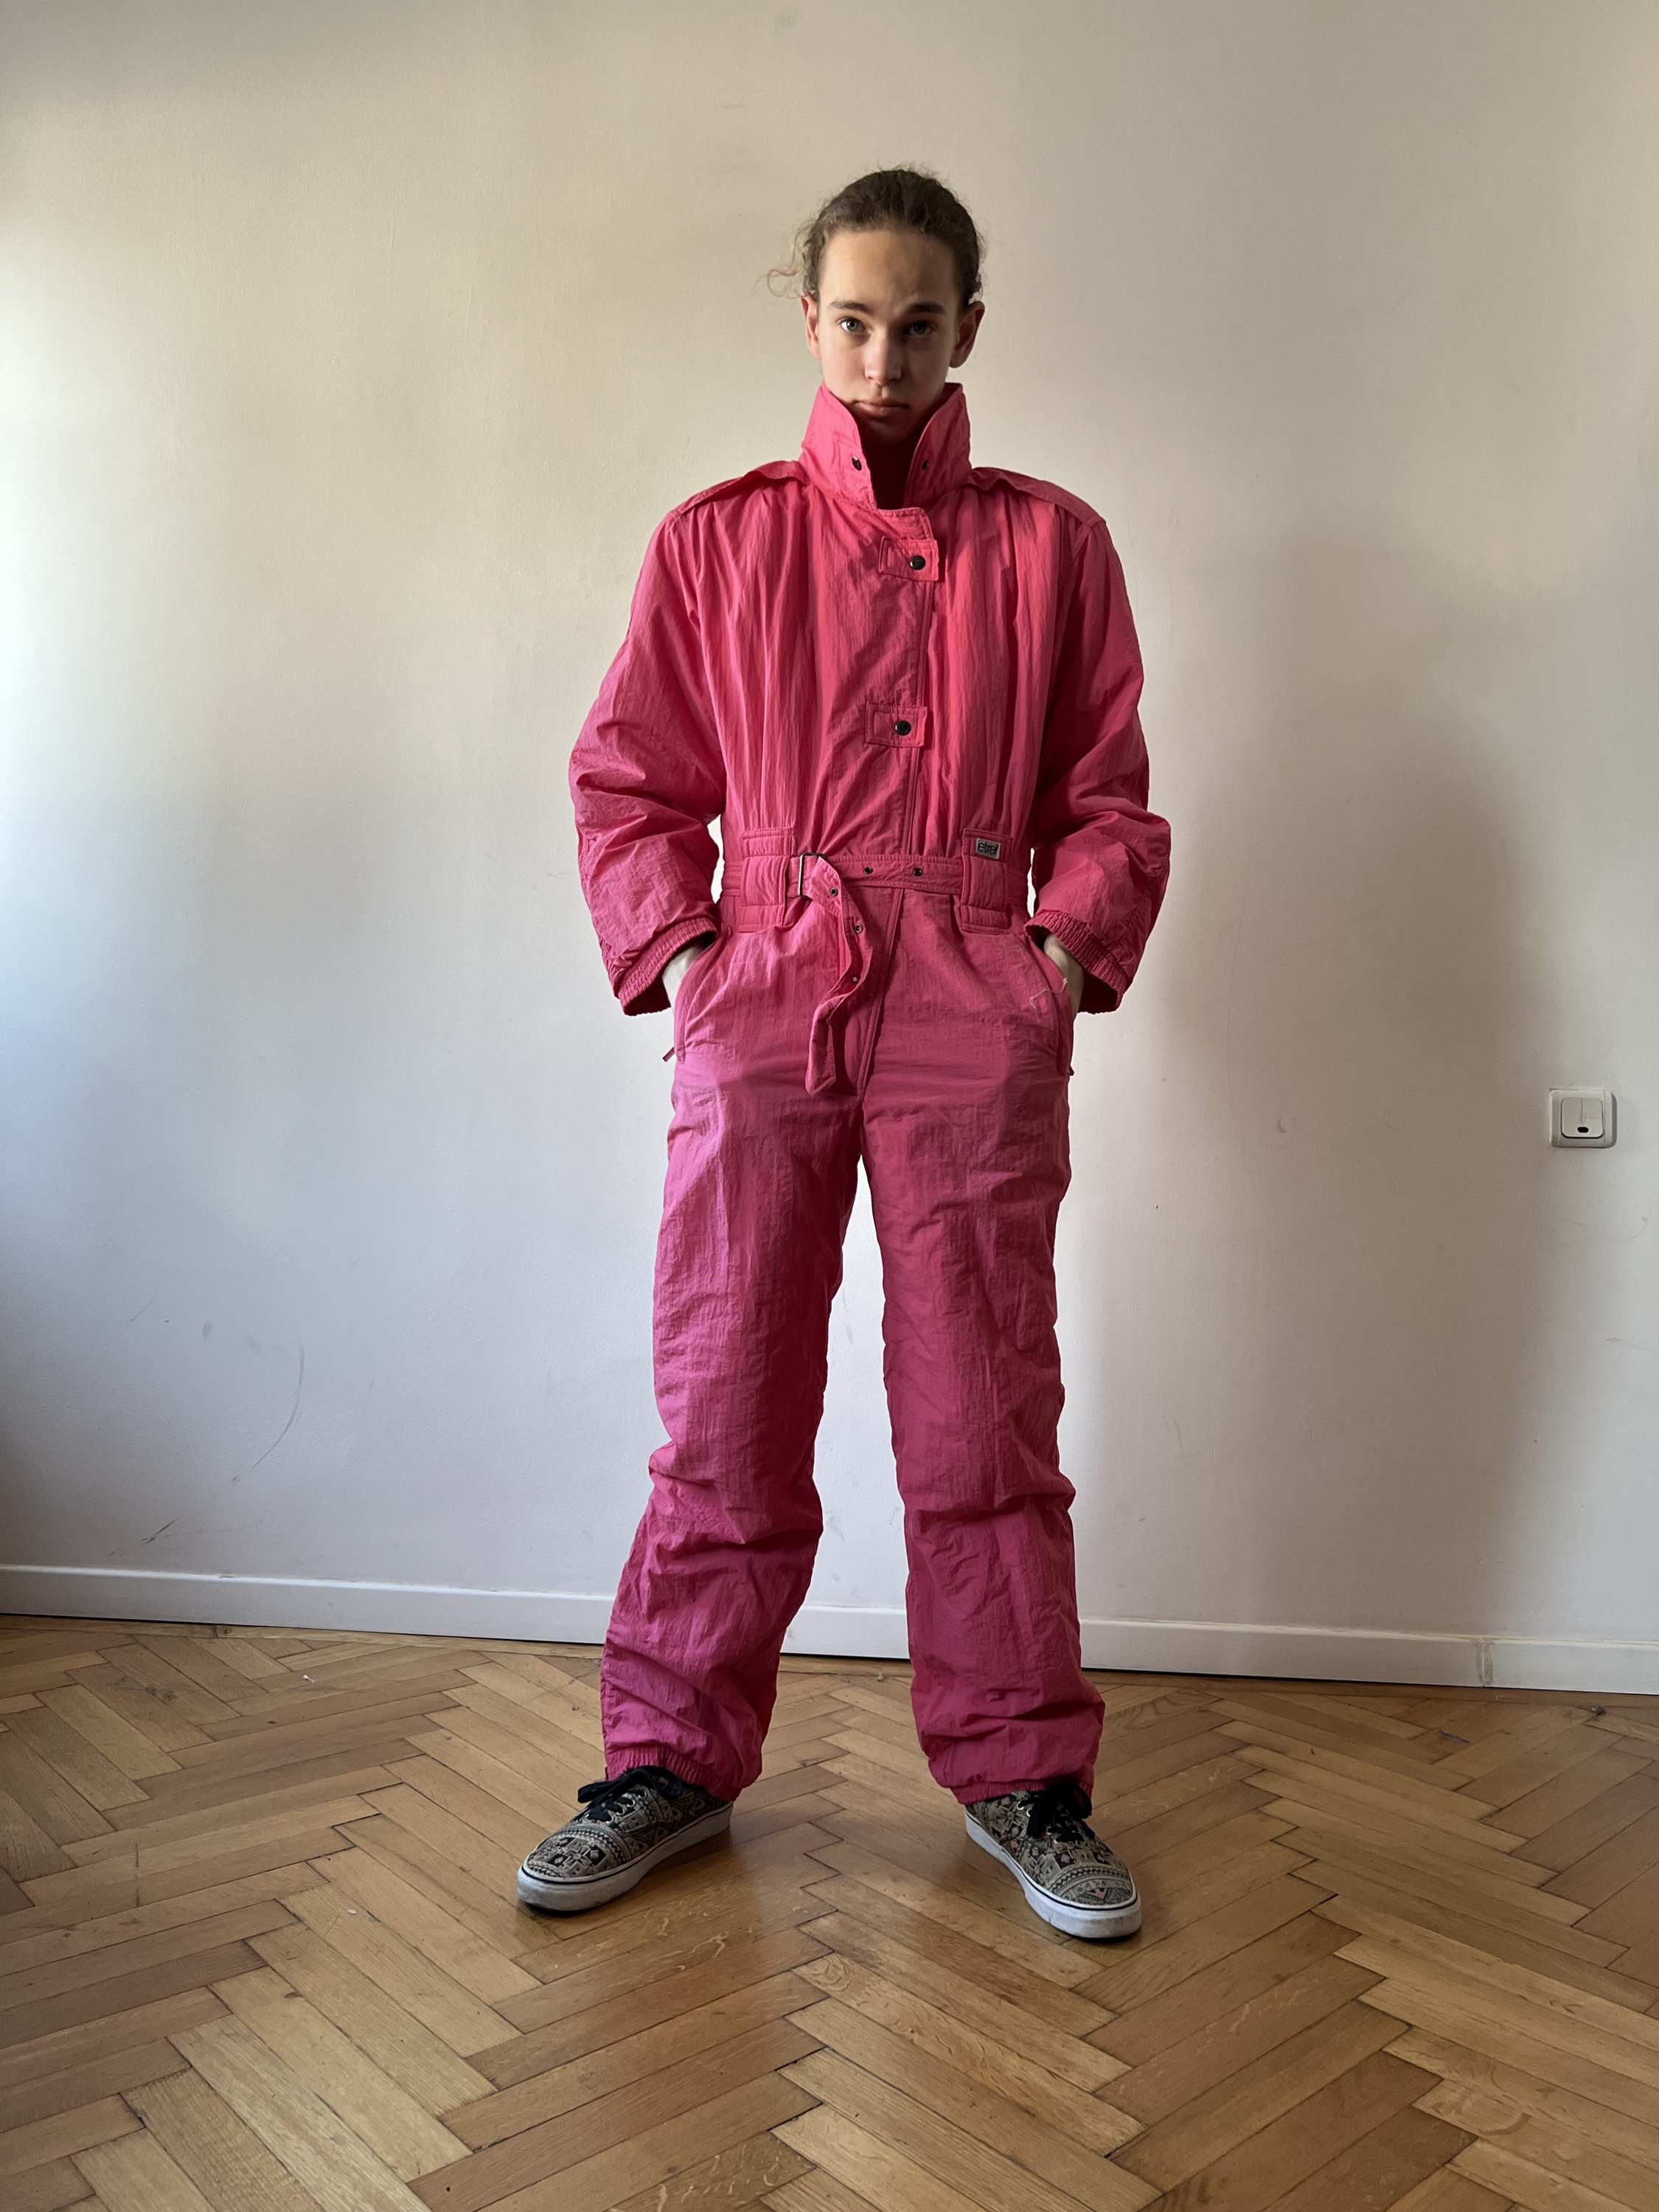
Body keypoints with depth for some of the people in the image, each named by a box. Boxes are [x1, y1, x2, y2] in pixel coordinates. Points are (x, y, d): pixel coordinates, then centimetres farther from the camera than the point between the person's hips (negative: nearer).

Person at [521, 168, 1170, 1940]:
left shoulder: (1051, 546, 13)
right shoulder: (717, 542, 13)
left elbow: (1106, 795, 13)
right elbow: (625, 780, 13)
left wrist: (1068, 945, -2)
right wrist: (677, 948, -1)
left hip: (974, 1016, 0)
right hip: (759, 1002, 1)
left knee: (983, 1410, 3)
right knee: (724, 1406, 4)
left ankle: (1021, 1776, 19)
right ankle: (675, 1760, 21)